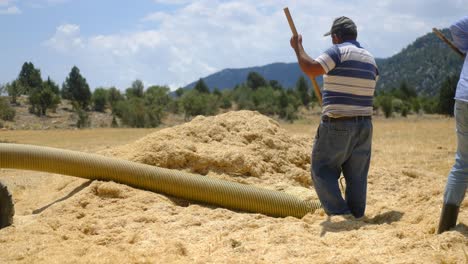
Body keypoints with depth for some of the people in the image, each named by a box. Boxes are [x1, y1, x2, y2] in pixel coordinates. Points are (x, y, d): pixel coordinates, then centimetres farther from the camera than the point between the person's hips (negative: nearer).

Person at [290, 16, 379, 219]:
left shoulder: (338, 52, -9)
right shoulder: (370, 58, 13)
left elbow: (311, 69, -21)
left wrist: (298, 47, -8)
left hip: (337, 124, -7)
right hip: (364, 125, 7)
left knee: (322, 170, 2)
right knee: (357, 176, 10)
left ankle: (340, 213, -9)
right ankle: (356, 217, 12)